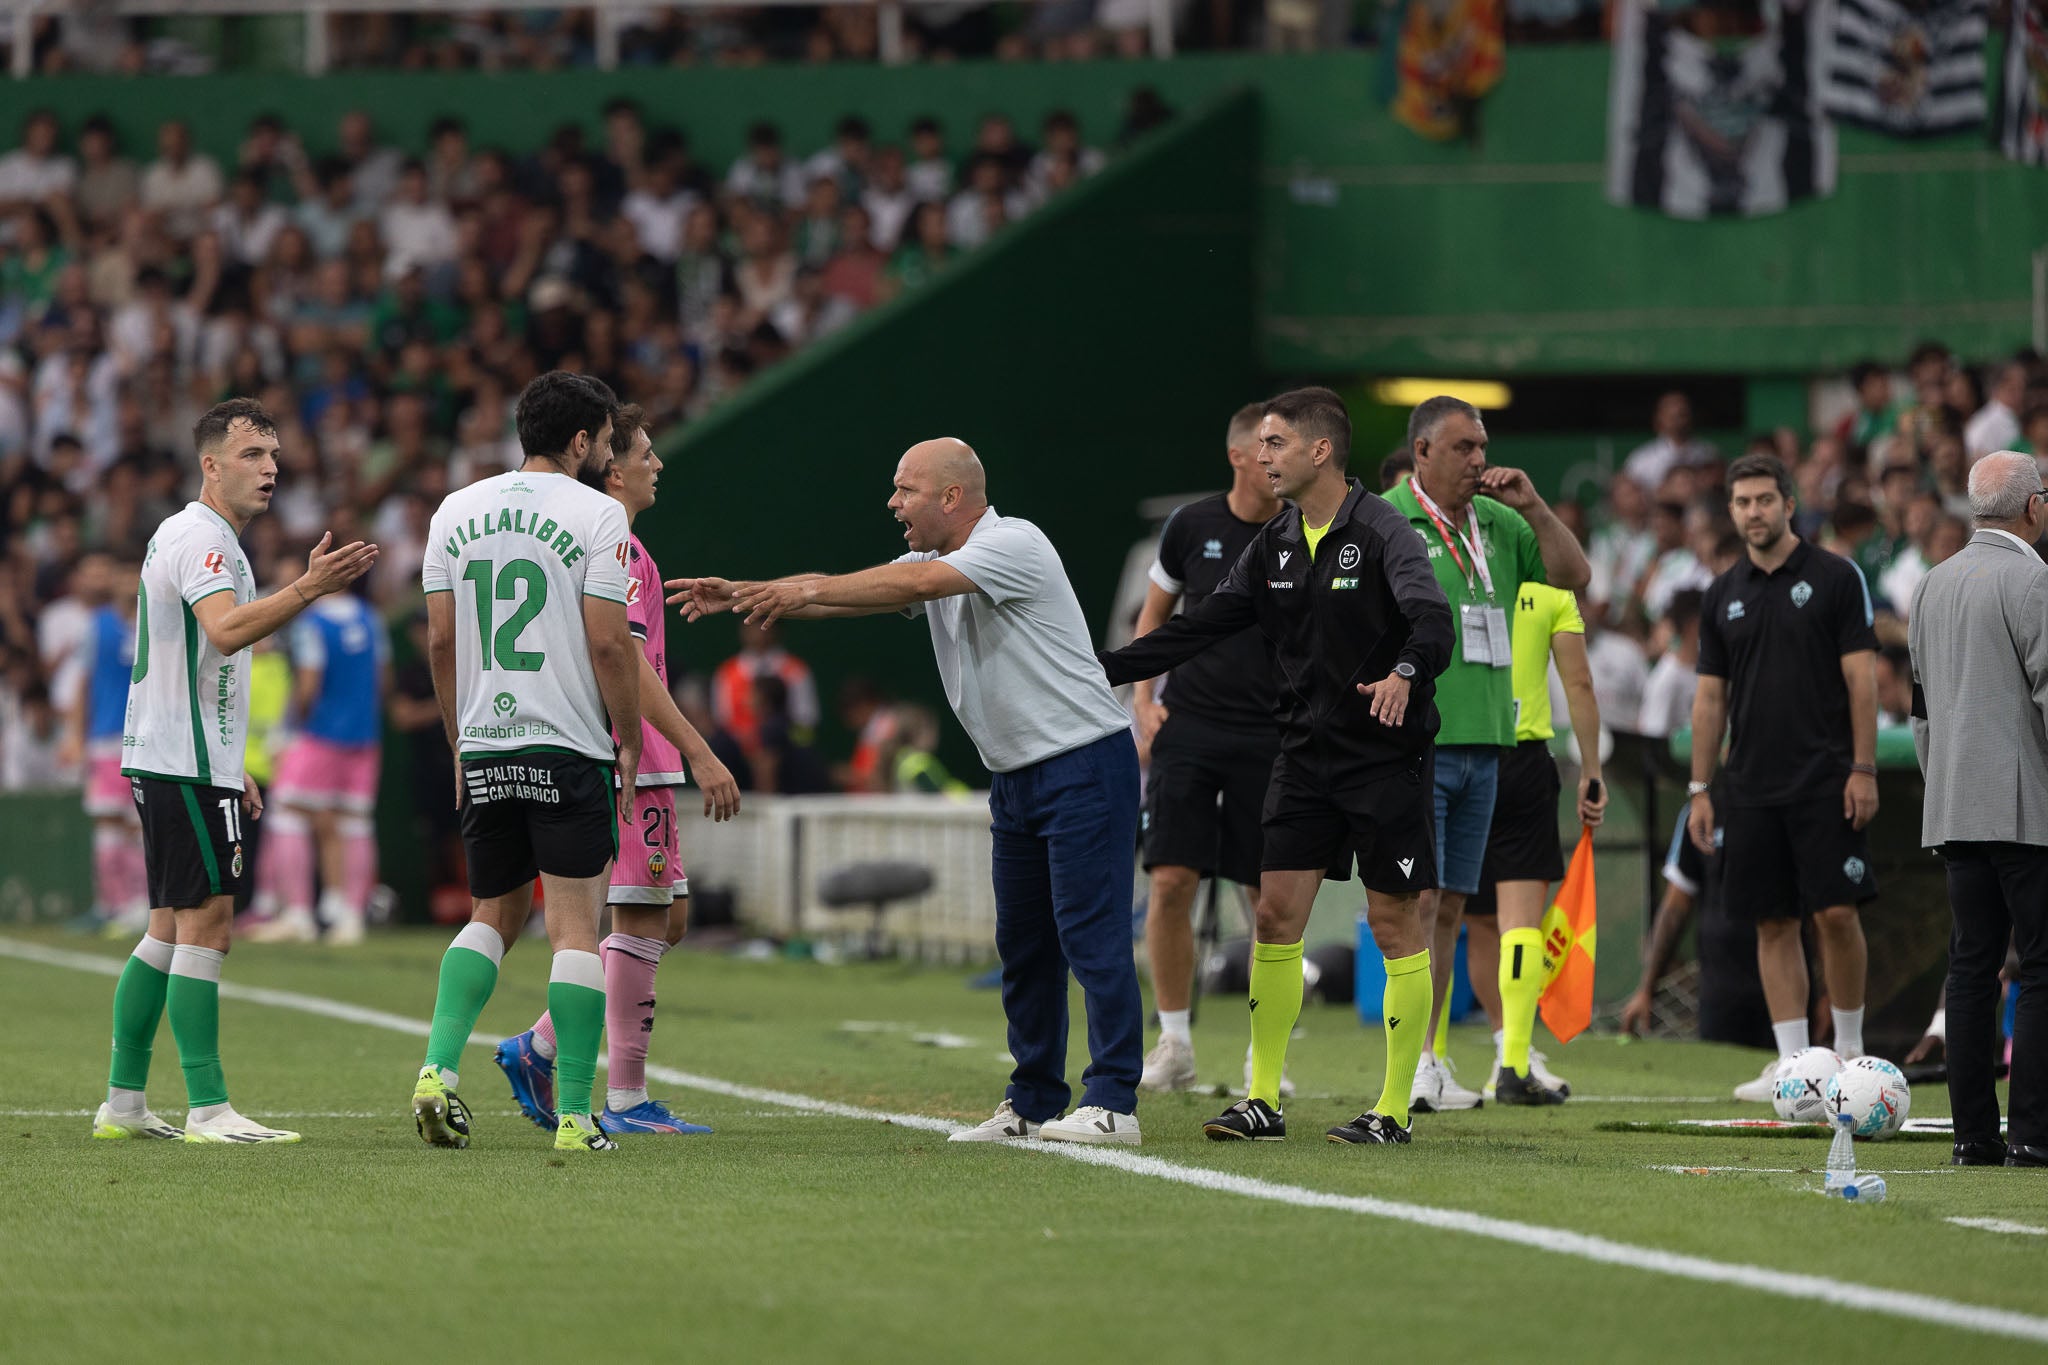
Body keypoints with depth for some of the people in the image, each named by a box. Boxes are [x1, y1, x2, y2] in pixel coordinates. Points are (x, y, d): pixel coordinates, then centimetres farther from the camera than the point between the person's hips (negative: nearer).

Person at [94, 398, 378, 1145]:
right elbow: (225, 630, -31)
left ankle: (123, 1101, 14)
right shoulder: (200, 537, -13)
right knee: (205, 921, -12)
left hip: (166, 762, 11)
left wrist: (230, 769, 27)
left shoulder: (194, 537, 20)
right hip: (184, 765, -11)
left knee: (172, 926, 11)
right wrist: (308, 588, -41)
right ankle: (208, 1108, -15)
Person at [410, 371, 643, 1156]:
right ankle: (574, 1116, -3)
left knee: (492, 916, 17)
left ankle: (439, 1066, -3)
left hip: (484, 750, 5)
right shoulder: (595, 514, -5)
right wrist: (631, 744, 0)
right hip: (570, 752, -5)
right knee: (575, 928, 0)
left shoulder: (457, 511, 10)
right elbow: (608, 643, -10)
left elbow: (440, 641, 10)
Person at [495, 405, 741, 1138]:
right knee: (642, 920, -6)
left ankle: (539, 1048, 12)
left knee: (667, 916, 12)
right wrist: (700, 753, -22)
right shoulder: (615, 548, -13)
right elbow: (629, 663, -21)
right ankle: (626, 1101, -3)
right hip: (628, 759, -10)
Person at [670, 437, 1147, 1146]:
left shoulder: (1013, 543, -14)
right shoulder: (934, 563, 13)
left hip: (1084, 762, -9)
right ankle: (1034, 1102, 14)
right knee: (1023, 945, 9)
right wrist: (743, 594, -4)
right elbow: (834, 594, 9)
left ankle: (1112, 1105, -12)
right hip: (1016, 778, 9)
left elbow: (917, 584, -26)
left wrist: (807, 590, -25)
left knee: (1090, 934, -11)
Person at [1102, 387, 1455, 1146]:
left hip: (1384, 757, -6)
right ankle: (1263, 1102, 7)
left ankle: (1395, 1110, 5)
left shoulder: (1380, 533, -12)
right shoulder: (1274, 547, 9)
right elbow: (1201, 628, 12)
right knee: (1275, 915, 1)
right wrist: (1102, 671, 5)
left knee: (1395, 925, -1)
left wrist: (1405, 671, -49)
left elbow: (1432, 617, -27)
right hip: (1304, 755, 6)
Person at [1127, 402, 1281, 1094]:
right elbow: (1154, 614, 14)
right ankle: (1173, 1044, 4)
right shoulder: (1193, 526, 2)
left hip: (1271, 738, 0)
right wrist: (1143, 700, 5)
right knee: (1171, 882, -9)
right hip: (1188, 726, 0)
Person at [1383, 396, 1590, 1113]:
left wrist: (1533, 507, 1)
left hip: (1483, 742, 7)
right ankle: (1412, 1064, -12)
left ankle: (1429, 1064, 12)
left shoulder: (1497, 523, 13)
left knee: (1451, 905, 8)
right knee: (1417, 899, -11)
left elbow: (1573, 575, 15)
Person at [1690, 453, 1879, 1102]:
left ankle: (1849, 1047, 9)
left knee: (1836, 913, -7)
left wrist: (1863, 769, -11)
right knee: (1773, 922, 3)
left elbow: (1861, 677, -4)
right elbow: (1710, 695, 13)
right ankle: (1793, 1062, 5)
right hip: (1752, 789, 4)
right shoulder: (1722, 597, 10)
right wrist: (1700, 790, 8)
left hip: (1825, 780, -4)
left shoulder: (1836, 578, -2)